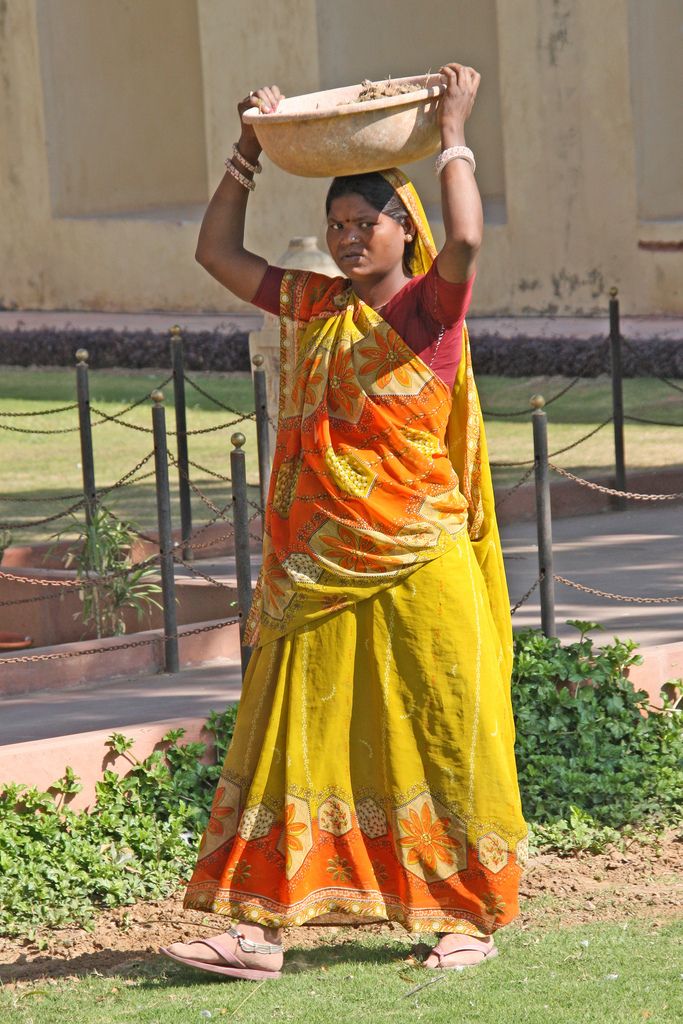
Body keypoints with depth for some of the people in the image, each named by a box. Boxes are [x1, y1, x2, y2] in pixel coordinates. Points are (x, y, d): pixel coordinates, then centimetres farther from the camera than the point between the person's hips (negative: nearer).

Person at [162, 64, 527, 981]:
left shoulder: (430, 308, -6)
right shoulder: (309, 306, 11)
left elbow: (465, 239, -26)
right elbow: (217, 252, 18)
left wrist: (453, 133, -16)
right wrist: (251, 151, 11)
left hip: (419, 570, -5)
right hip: (319, 573, 5)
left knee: (441, 739, 2)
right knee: (293, 738, 2)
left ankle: (470, 917, 11)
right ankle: (262, 924, 1)